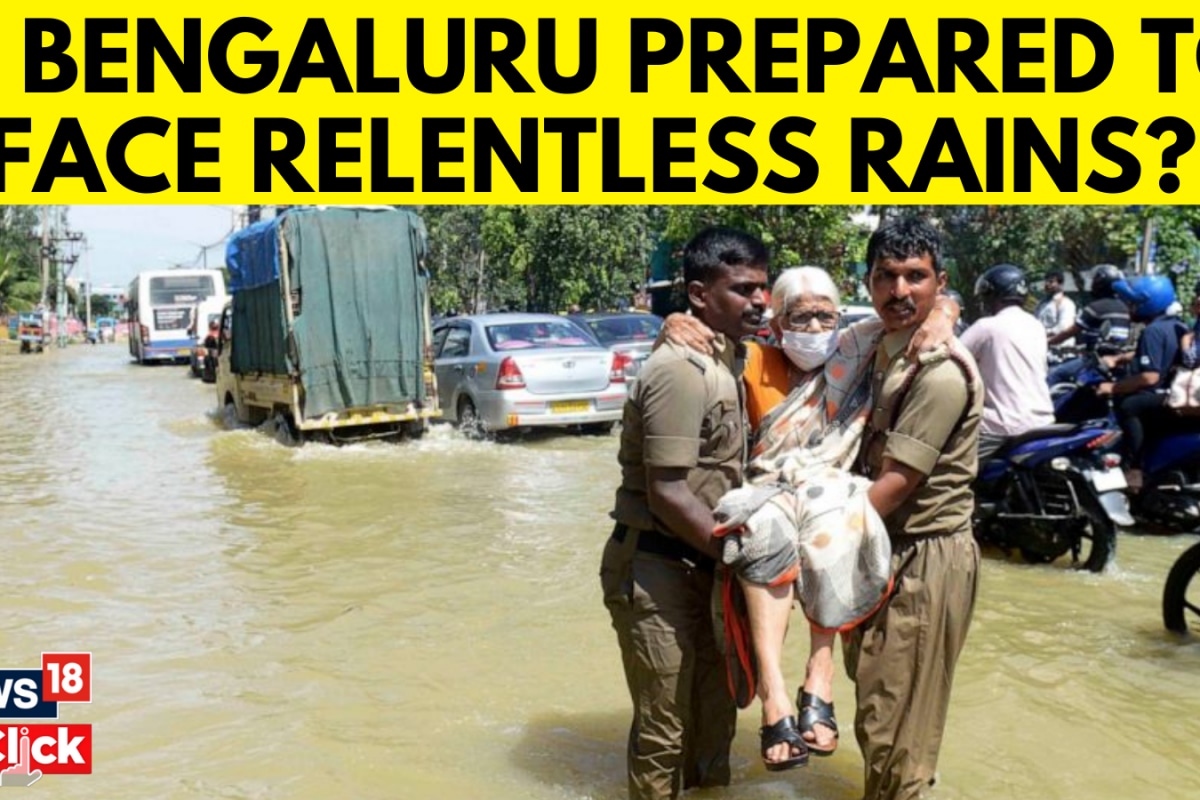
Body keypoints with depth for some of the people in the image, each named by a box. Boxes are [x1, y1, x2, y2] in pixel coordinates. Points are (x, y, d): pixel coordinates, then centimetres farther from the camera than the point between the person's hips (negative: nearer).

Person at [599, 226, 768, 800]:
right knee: (665, 728, 4)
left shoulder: (727, 358, 10)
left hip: (703, 564, 9)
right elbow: (668, 496, -24)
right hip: (655, 571, -9)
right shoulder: (683, 369, -20)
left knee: (713, 714, 21)